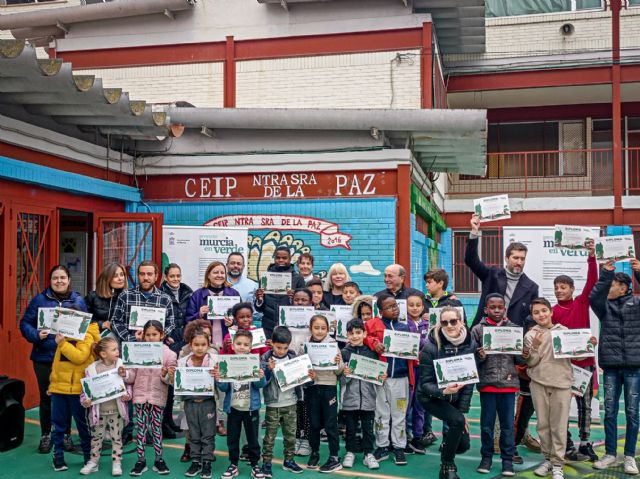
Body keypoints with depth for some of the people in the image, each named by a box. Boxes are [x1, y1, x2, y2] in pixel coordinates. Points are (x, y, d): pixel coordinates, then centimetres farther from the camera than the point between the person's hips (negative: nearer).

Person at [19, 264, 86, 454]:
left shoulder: (78, 301, 3)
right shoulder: (39, 300, 0)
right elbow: (25, 323, -1)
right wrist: (36, 335, -18)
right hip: (44, 357, 0)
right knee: (46, 397, 8)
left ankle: (66, 435, 23)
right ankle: (45, 435, 23)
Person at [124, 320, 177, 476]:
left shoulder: (169, 354, -3)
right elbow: (132, 376, 2)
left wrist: (165, 375, -24)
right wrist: (124, 373, -18)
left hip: (158, 398, -1)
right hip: (139, 396, 1)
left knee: (156, 428, 7)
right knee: (141, 429, 5)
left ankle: (159, 460, 18)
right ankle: (141, 461, 15)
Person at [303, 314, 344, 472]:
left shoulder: (333, 345, -4)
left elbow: (338, 372, -2)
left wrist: (338, 363, -22)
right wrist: (306, 374, -17)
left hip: (329, 388, -2)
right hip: (311, 388, 2)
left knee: (330, 424, 3)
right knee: (314, 424, 13)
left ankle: (335, 458, 12)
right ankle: (314, 453, 29)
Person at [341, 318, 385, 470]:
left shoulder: (371, 352, 2)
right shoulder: (344, 353, -3)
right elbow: (340, 378, -5)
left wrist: (382, 378, -12)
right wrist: (345, 374, -25)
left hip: (368, 398, 1)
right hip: (350, 398, -1)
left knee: (368, 428, 10)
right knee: (351, 428, 12)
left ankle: (368, 454, 22)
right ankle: (350, 452, 27)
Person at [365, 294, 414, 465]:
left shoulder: (405, 327, 8)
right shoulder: (374, 324, -1)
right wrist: (374, 343, -19)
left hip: (401, 377, 2)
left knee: (399, 414, 9)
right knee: (381, 413, 10)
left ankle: (399, 448, 20)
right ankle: (382, 447, 21)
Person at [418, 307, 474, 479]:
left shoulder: (470, 344, -12)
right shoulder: (431, 347, -23)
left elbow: (470, 380, -7)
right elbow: (425, 384, -19)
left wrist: (463, 411, -10)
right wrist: (443, 391, -39)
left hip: (455, 398, 4)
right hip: (431, 397, -4)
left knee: (463, 444, 0)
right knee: (457, 420, -29)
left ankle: (447, 442, 37)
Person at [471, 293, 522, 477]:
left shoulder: (514, 329, 5)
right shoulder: (478, 329, 0)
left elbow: (520, 360, 8)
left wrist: (522, 355, -14)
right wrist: (479, 357, -21)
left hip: (509, 383, 1)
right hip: (487, 383, -1)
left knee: (508, 424, 8)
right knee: (487, 423, 9)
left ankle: (507, 459, 20)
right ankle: (486, 457, 23)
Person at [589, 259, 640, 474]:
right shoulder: (605, 306, 6)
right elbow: (593, 297, -13)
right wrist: (605, 274, -21)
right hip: (611, 366, 2)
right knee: (610, 412, 6)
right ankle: (610, 454, 16)